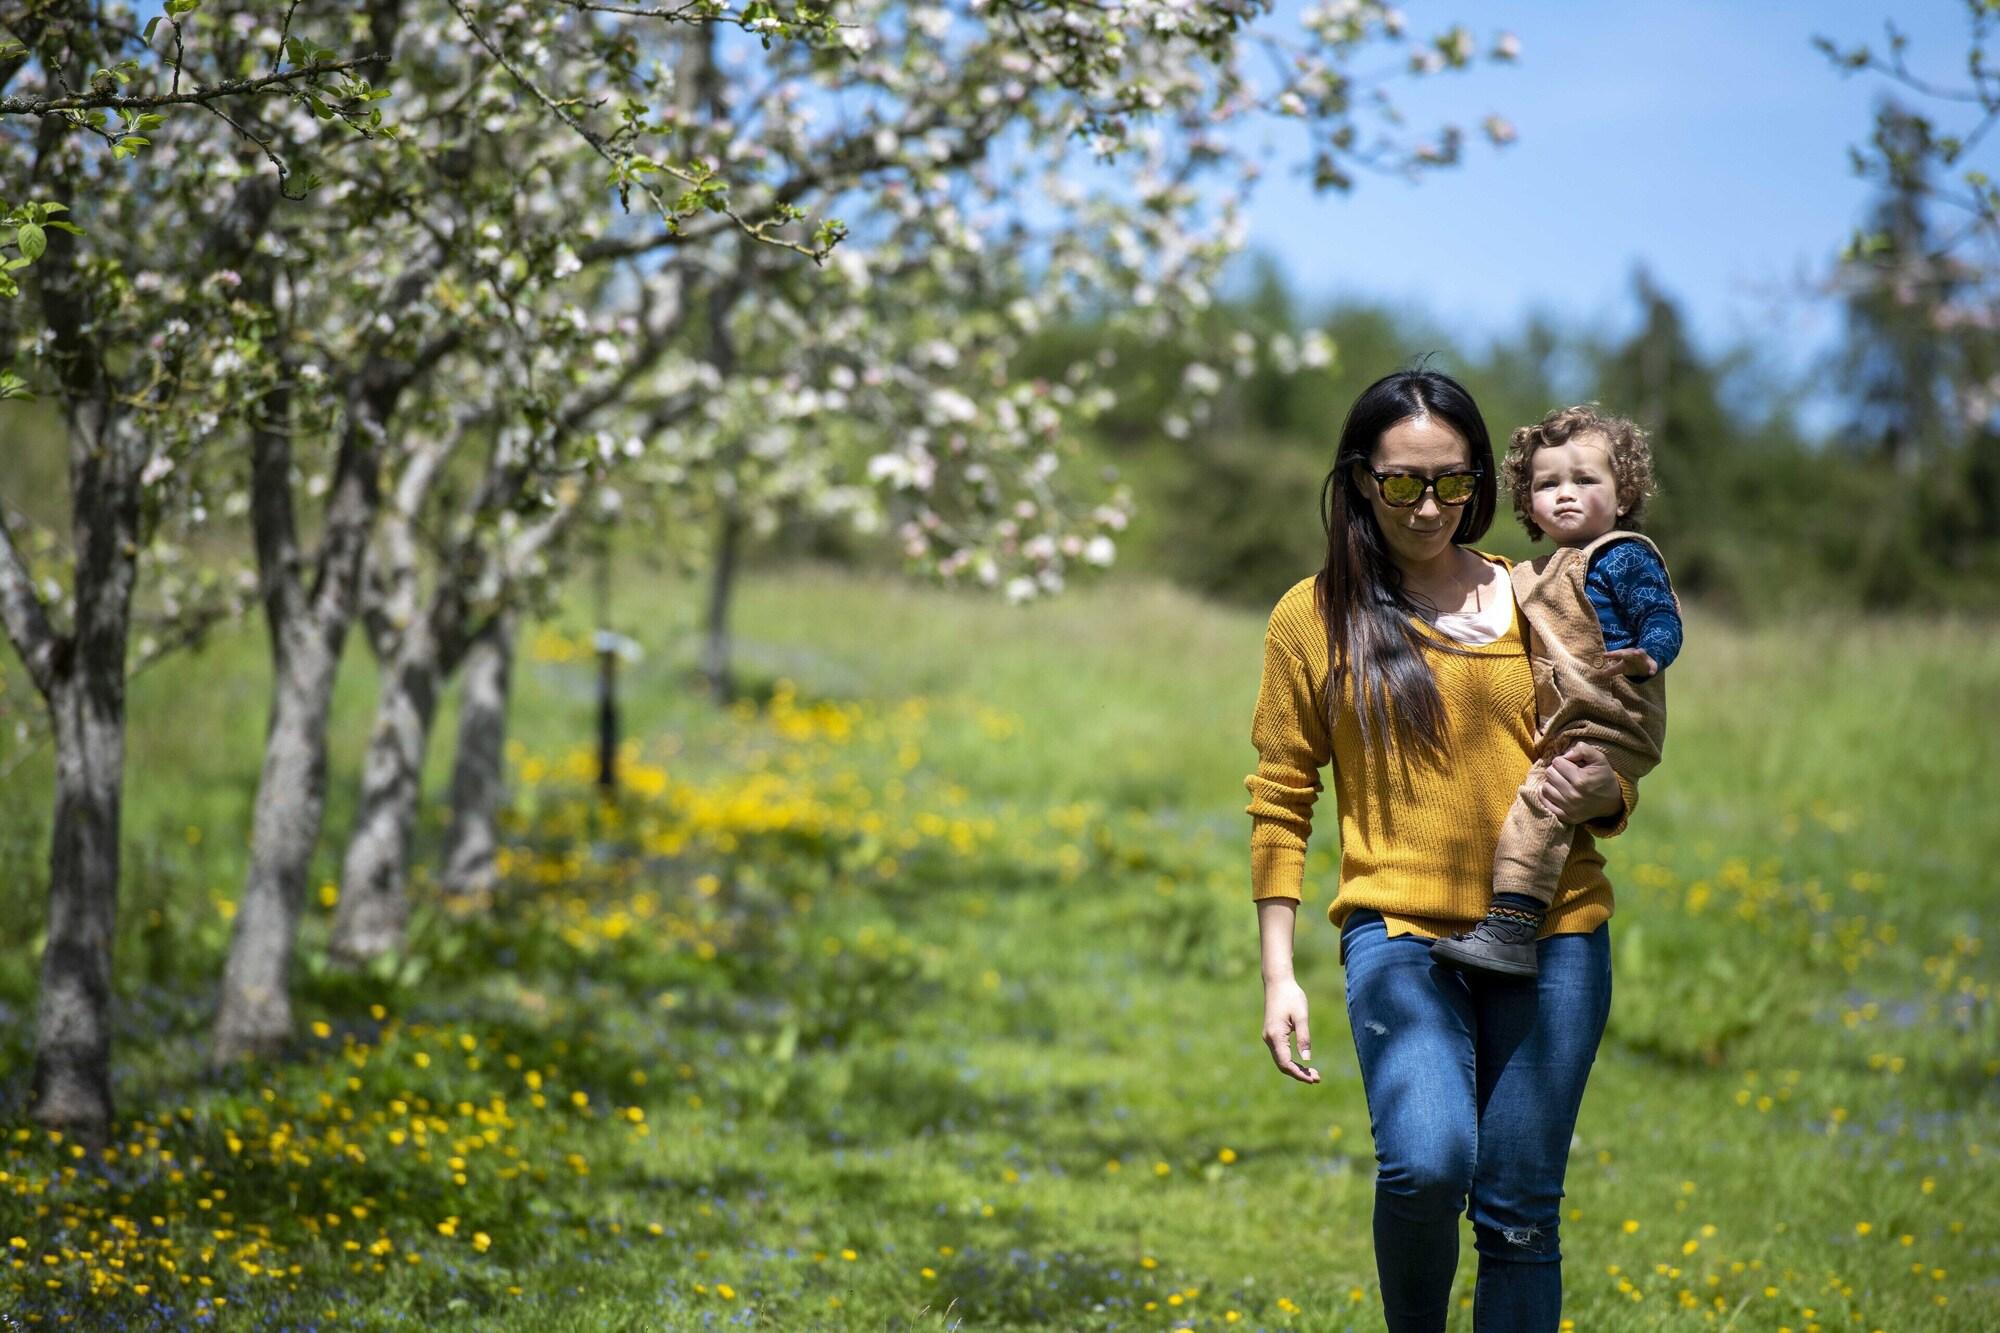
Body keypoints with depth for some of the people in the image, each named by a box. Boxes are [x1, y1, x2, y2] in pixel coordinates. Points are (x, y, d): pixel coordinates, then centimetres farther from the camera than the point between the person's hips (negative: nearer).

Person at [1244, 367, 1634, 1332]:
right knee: (1426, 1164, -24)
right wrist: (1278, 974, 2)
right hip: (1399, 929, -2)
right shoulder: (1314, 617, 6)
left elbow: (1613, 777, 17)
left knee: (1519, 1214, 1)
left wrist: (1598, 792, -7)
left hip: (1551, 935, 2)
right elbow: (1280, 803, 9)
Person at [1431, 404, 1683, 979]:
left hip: (1609, 729, -10)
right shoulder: (1537, 576, 21)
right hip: (1560, 732, 10)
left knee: (1540, 797, -26)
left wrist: (1645, 658, -34)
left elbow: (1663, 623, -14)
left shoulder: (1623, 557, -5)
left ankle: (1512, 926, -33)